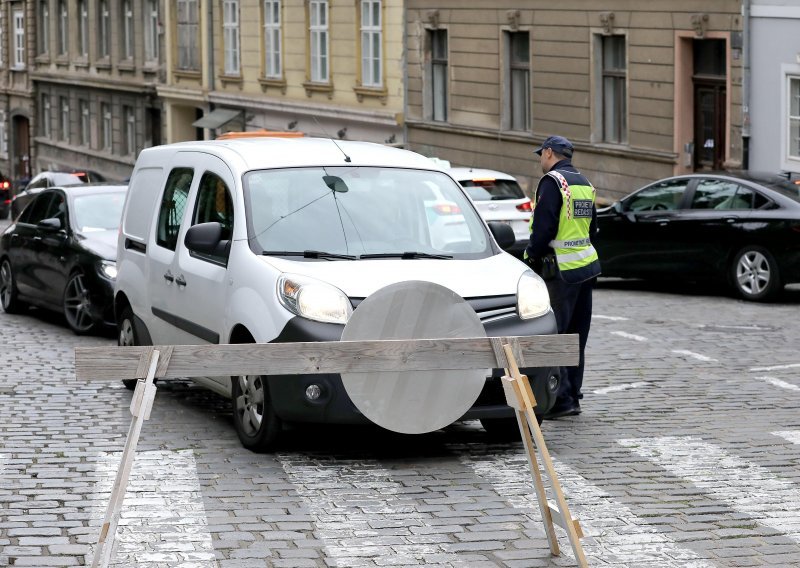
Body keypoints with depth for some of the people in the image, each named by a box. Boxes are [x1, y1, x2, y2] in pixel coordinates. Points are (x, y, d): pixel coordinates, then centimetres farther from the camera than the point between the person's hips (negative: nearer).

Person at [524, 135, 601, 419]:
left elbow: (543, 227, -17)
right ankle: (572, 394, 19)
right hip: (587, 267, 9)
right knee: (576, 336, 14)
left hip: (560, 271, -9)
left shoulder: (552, 182, -12)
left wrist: (532, 256, -6)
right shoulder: (584, 184, 15)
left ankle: (561, 399, -11)